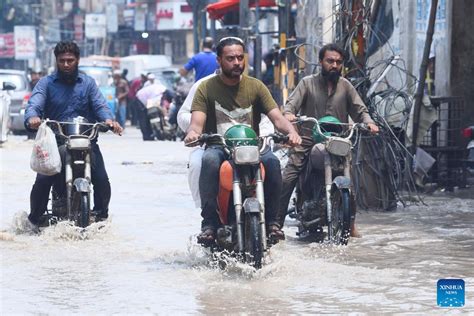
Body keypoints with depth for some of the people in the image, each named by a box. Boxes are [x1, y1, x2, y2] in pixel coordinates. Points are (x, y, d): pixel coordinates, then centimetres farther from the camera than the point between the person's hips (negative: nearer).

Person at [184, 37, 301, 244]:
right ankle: (209, 222, -31)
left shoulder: (255, 86, 8)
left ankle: (271, 219, -16)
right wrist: (193, 132, -34)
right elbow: (197, 121, -8)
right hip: (218, 146, -1)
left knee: (272, 162, -31)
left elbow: (277, 117, -1)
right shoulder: (206, 88, 4)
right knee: (209, 161, -36)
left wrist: (291, 131, -24)